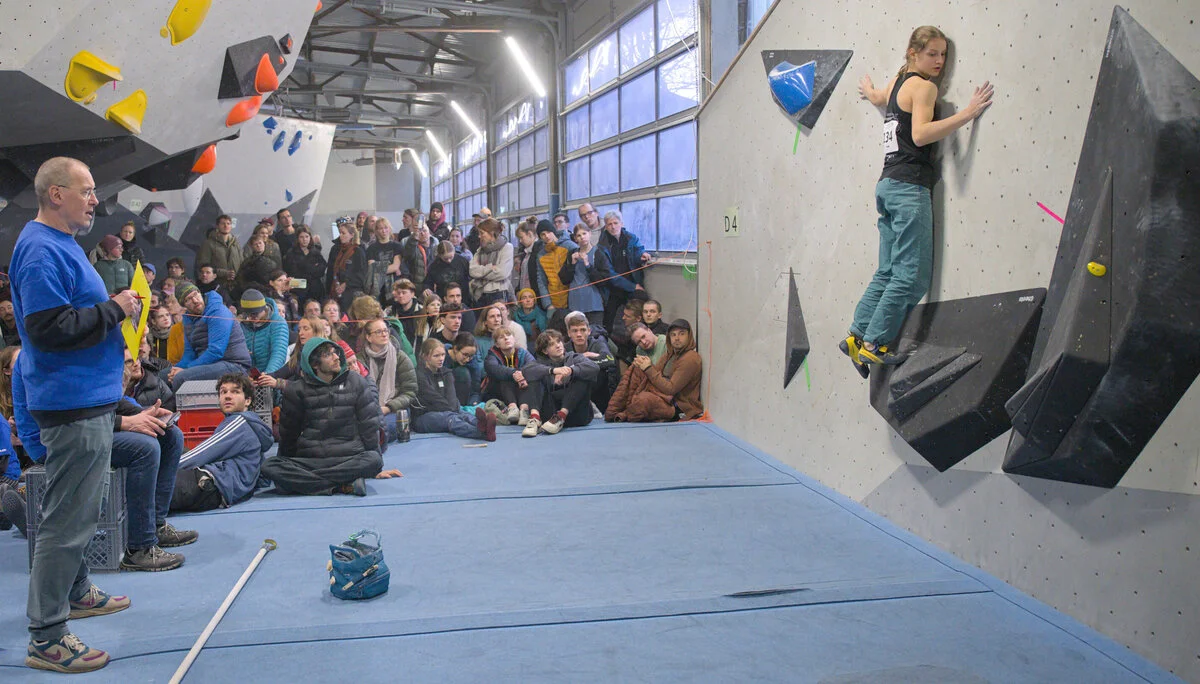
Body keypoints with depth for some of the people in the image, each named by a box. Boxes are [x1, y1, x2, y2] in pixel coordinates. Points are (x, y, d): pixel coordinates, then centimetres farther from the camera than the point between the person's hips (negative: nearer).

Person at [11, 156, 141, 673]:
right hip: (72, 404, -11)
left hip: (88, 398, 11)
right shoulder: (41, 252, -18)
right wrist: (113, 309, -18)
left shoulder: (59, 244, 16)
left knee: (79, 509, 23)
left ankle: (75, 591, 39)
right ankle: (46, 638, 3)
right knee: (68, 518, -5)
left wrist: (114, 308, 9)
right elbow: (48, 328, -26)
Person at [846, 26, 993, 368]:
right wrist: (967, 113, -20)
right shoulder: (924, 86, -6)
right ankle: (873, 344, -6)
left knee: (888, 272, 12)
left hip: (888, 186, 9)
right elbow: (920, 134, -20)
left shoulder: (896, 83, 20)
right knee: (912, 275, -7)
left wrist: (868, 88, 67)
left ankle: (857, 336, 11)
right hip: (909, 188, -9)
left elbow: (876, 97, 44)